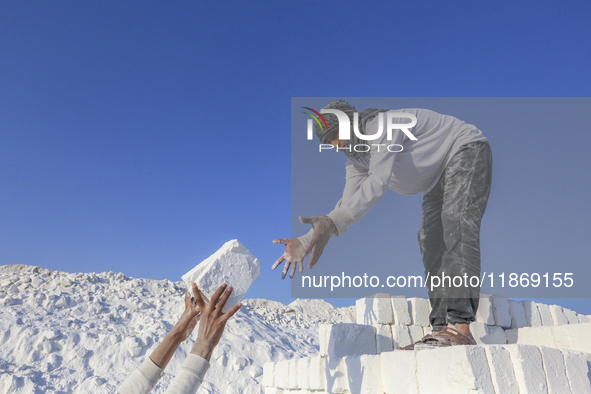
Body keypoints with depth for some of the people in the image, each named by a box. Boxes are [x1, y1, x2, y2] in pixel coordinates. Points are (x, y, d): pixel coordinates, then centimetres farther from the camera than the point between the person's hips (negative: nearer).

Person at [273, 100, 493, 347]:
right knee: (432, 244, -3)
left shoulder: (382, 125, -28)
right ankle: (442, 328, -5)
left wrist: (332, 223, -50)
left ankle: (460, 328, -36)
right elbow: (349, 205, -6)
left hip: (467, 150, -9)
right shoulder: (355, 160, 0)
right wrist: (305, 242, -16)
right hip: (439, 179, 9)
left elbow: (378, 183, -40)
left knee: (456, 222, -28)